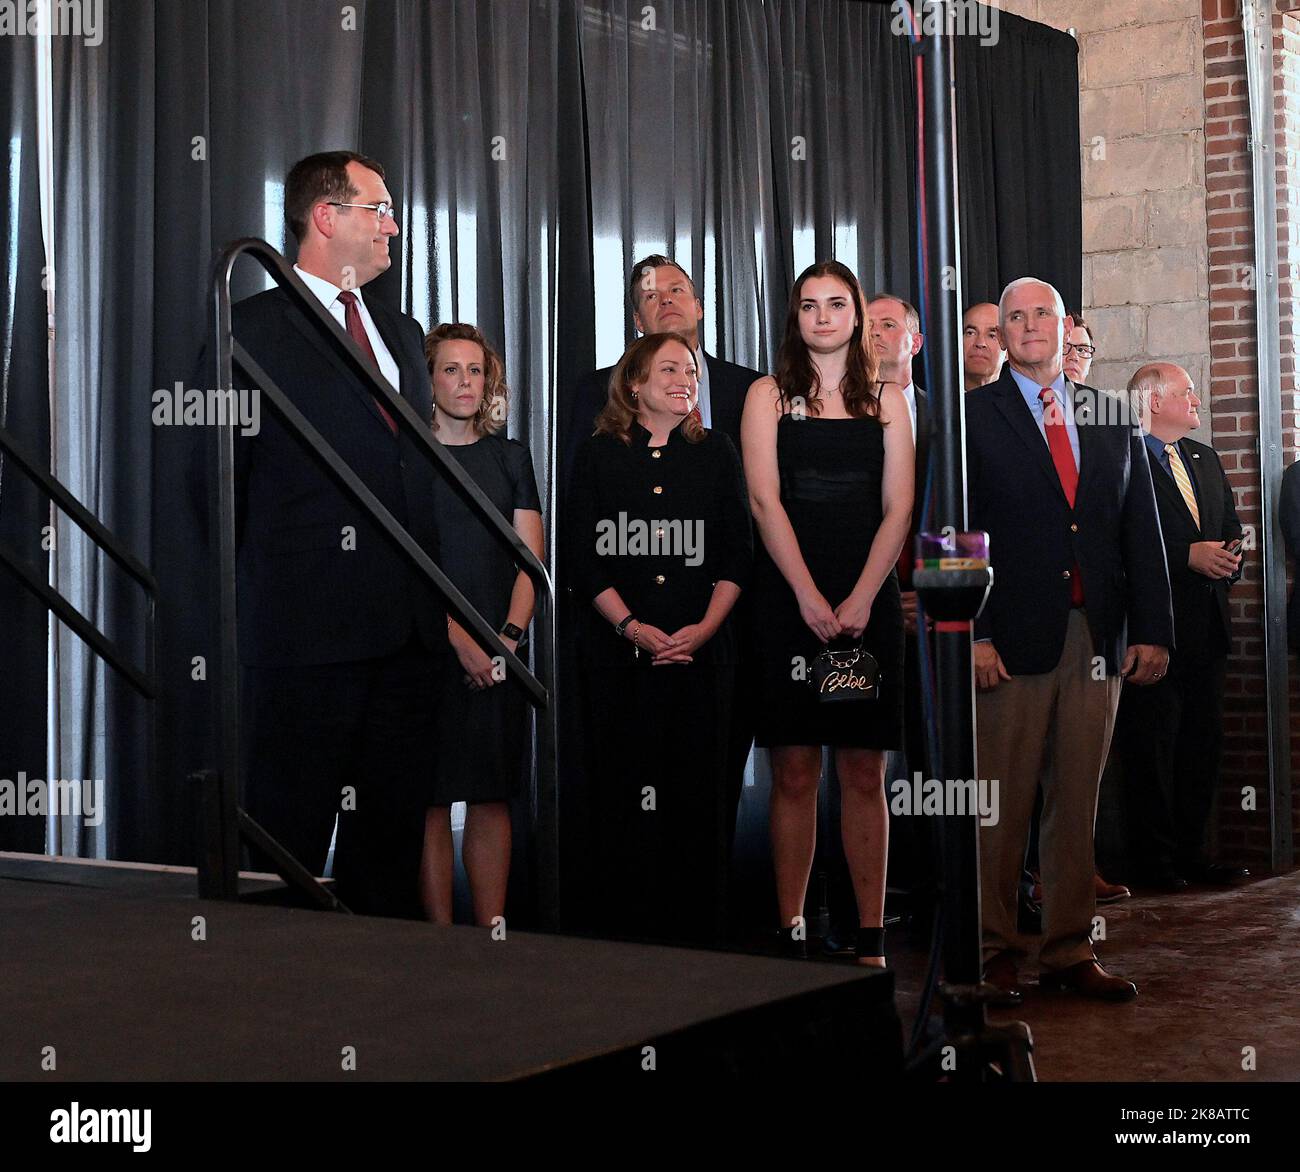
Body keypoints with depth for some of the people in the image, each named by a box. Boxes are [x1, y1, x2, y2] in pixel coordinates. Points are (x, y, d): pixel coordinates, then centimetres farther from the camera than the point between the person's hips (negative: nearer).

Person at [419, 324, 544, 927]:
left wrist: (510, 634, -8)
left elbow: (531, 559, 8)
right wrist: (459, 639, -15)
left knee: (492, 797, 4)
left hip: (499, 655, 3)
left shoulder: (509, 458, 13)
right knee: (432, 798, -2)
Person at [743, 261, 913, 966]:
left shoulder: (885, 401, 11)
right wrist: (809, 597, -12)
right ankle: (790, 931, 5)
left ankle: (871, 936, 7)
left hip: (867, 605, 1)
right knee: (794, 775, 0)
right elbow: (765, 501, -3)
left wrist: (860, 600, -9)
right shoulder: (768, 397, 7)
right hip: (789, 603, -1)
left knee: (864, 775, 3)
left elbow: (897, 509, 4)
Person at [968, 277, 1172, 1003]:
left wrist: (1152, 630, 4)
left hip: (1098, 638, 4)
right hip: (1016, 636, -3)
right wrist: (971, 634, -12)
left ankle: (1071, 951, 17)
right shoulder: (972, 418, 3)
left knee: (1079, 803, 8)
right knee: (1001, 806, 0)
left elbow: (1142, 530, 12)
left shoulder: (1113, 422, 15)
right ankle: (994, 950, 11)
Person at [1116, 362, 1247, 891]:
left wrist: (1230, 554, 1)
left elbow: (1231, 525, 23)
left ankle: (1191, 851, 21)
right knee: (1152, 748, -1)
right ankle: (1155, 858, 9)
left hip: (1206, 626, 8)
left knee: (1203, 743, 11)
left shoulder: (1205, 459, 18)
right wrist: (1189, 556, -20)